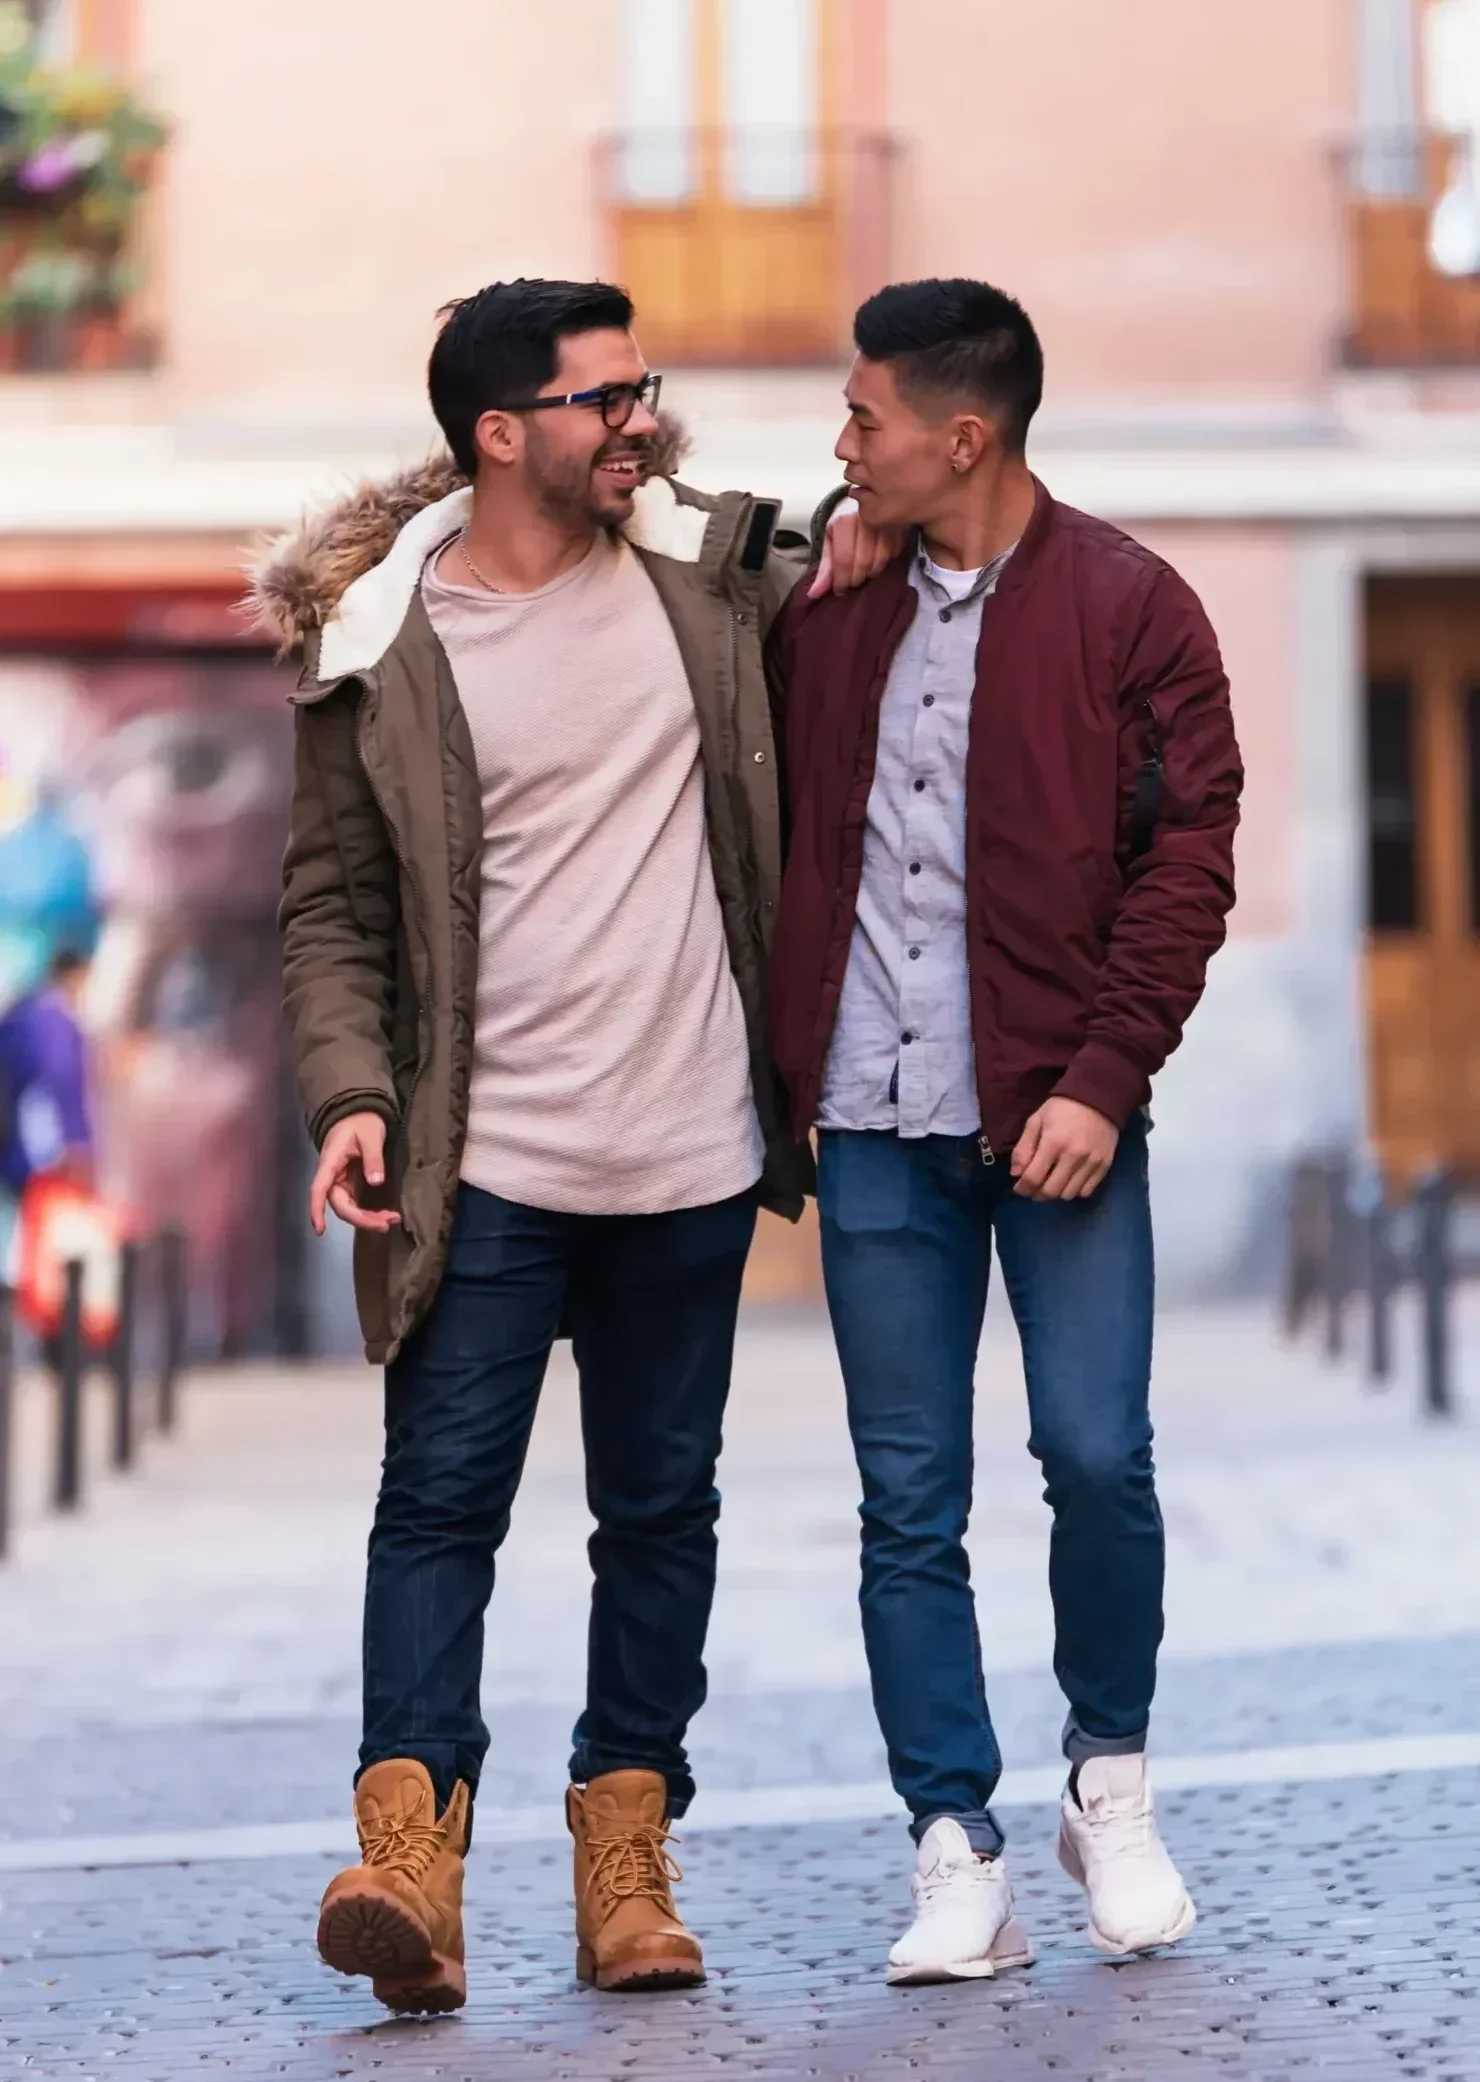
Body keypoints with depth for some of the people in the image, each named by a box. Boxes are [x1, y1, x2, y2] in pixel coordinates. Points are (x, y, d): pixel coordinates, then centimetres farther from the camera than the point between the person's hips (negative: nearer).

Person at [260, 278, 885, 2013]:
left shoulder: (705, 573, 5)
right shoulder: (382, 649, -4)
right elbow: (332, 908, -2)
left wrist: (851, 560, 4)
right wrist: (351, 1093, -16)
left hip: (691, 1151, 4)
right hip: (486, 1160, -4)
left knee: (662, 1508, 8)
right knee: (441, 1497, -8)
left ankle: (625, 1866, 15)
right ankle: (410, 1856, -11)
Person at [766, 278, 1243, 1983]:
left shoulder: (1128, 609, -2)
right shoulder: (825, 610, 9)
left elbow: (1189, 856, -5)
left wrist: (1103, 1079, -12)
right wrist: (779, 1068, 2)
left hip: (1058, 1118, -3)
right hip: (874, 1125, 3)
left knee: (1097, 1458, -7)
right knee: (908, 1503, 2)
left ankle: (1110, 1781, 18)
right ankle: (958, 1861, 9)